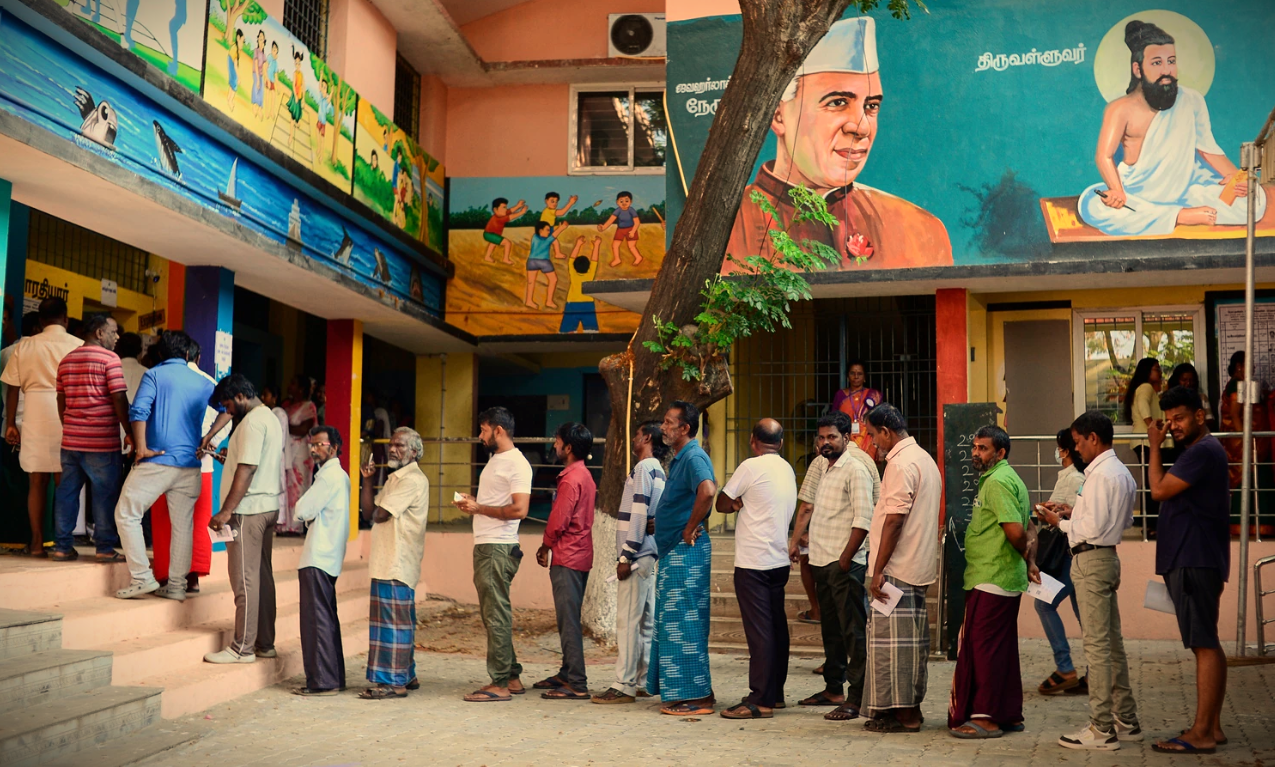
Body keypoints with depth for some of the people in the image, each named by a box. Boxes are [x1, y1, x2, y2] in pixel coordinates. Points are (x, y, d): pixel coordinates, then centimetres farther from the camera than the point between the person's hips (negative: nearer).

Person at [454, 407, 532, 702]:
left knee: (497, 615, -7)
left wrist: (480, 508, -15)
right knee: (492, 614, 13)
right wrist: (473, 503, 9)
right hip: (484, 545, 10)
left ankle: (500, 684, -2)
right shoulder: (495, 460, 19)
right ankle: (512, 677, 20)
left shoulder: (516, 464, -13)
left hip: (499, 548, -10)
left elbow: (519, 509, -22)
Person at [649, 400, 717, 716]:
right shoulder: (679, 459, 17)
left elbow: (708, 491, -34)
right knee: (673, 623, 13)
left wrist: (690, 530, -23)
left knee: (684, 624, -7)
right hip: (673, 551, 11)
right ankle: (680, 693, 20)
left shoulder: (694, 457, -15)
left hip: (686, 551, -11)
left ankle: (696, 696, -2)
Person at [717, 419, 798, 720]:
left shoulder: (751, 467, -11)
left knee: (759, 630, -7)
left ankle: (760, 701, -6)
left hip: (753, 563, -8)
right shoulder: (788, 470, 12)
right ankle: (775, 692, 23)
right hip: (779, 560, 8)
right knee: (777, 627, 13)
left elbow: (722, 503, -4)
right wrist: (745, 503, 4)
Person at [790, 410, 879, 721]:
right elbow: (809, 505, 24)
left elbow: (863, 520, -17)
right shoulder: (821, 465, 14)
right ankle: (833, 689, 28)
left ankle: (856, 698, -2)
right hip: (821, 560, 9)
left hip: (845, 564, -9)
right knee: (830, 628, 17)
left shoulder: (856, 469, -12)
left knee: (853, 630, -5)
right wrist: (795, 540, 15)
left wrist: (845, 560, -17)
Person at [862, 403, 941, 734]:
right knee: (913, 639, 13)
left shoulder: (901, 464, -15)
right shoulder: (925, 459, 16)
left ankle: (902, 713, 0)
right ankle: (912, 709, 20)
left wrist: (878, 570, -18)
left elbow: (894, 520, -21)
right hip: (918, 568, 10)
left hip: (897, 568, -10)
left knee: (891, 639, -4)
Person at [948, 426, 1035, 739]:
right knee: (1003, 648, 15)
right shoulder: (1009, 478, 17)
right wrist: (1030, 561, 16)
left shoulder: (997, 481, -16)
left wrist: (1025, 556, -6)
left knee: (981, 646, -5)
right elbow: (1026, 528, 22)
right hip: (1008, 579, 10)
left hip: (990, 581, -10)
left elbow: (1015, 530, -24)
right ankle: (1010, 714, 22)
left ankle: (985, 717, 0)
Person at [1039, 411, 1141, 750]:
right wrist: (1072, 512, 13)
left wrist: (1060, 522, -5)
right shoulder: (1122, 473, 14)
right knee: (1112, 643, 15)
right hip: (1107, 557, 10)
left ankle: (1101, 729, -1)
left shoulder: (1101, 475, -17)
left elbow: (1092, 528, -22)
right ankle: (1126, 721, 23)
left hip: (1092, 560, -10)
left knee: (1097, 645, -6)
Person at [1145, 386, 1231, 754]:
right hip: (1195, 561, 11)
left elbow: (1160, 489, -15)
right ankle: (1212, 727, 18)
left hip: (1195, 562, -11)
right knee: (1207, 644, 12)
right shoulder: (1201, 450, 20)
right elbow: (1171, 492, 22)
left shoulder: (1203, 451, -14)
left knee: (1204, 644, -10)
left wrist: (1154, 446, -7)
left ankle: (1201, 734, -9)